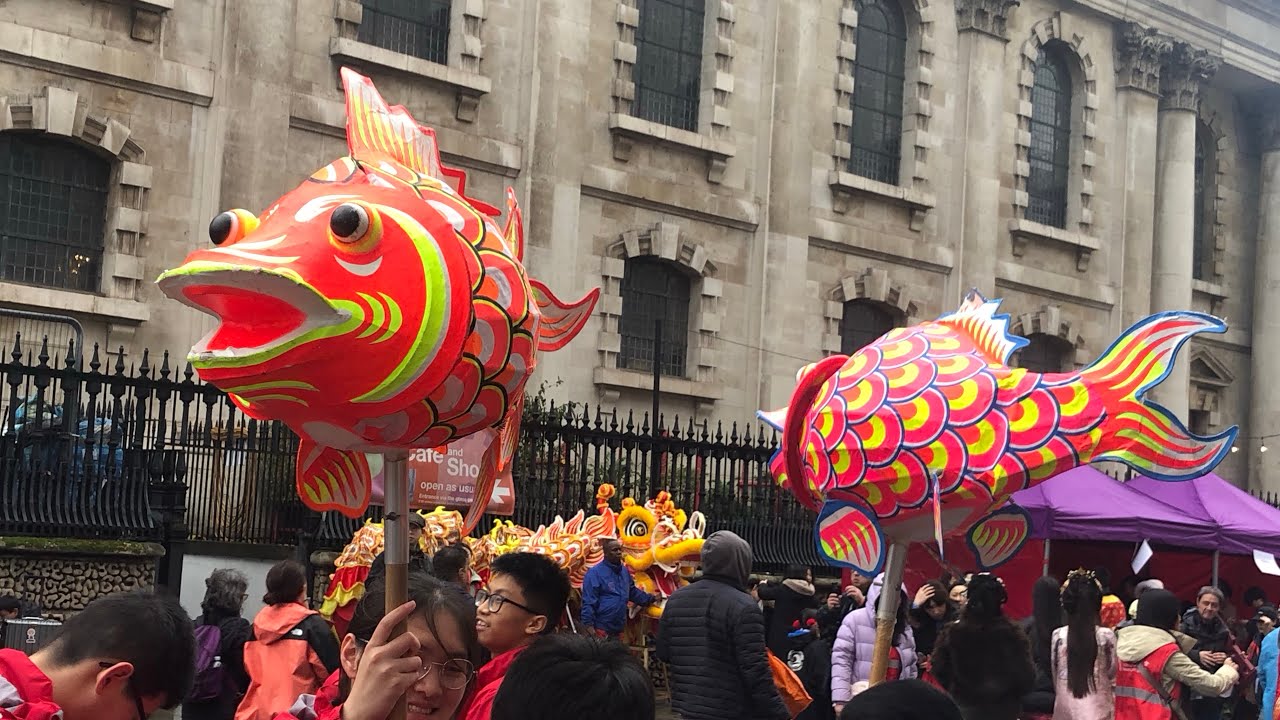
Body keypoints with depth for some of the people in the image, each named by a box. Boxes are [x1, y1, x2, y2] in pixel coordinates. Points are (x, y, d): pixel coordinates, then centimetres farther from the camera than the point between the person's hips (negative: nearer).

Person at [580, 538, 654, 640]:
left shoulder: (624, 571, 12)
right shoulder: (595, 573, -12)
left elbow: (633, 592, 27)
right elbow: (588, 602, -15)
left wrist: (651, 599, 24)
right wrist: (588, 625, -19)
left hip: (618, 629, 8)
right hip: (601, 629, -8)